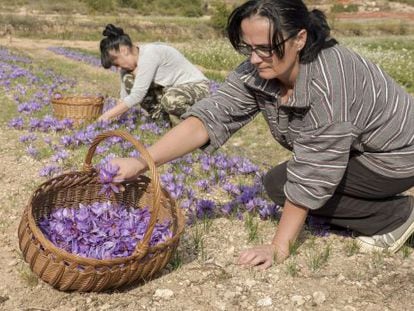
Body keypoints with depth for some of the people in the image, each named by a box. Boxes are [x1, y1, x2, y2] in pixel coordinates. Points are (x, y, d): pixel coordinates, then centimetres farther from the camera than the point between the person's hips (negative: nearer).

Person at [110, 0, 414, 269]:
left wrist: (279, 248, -26)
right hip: (351, 150, 7)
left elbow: (311, 173, -32)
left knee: (280, 183, -15)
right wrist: (140, 162, -34)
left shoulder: (330, 79, -37)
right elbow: (210, 116, -23)